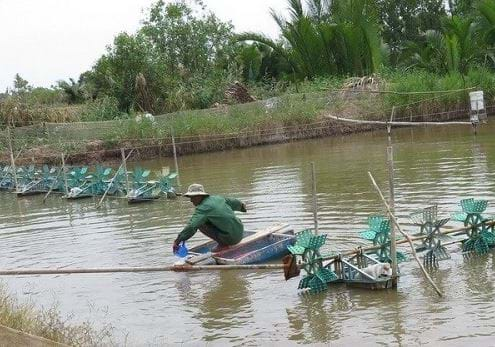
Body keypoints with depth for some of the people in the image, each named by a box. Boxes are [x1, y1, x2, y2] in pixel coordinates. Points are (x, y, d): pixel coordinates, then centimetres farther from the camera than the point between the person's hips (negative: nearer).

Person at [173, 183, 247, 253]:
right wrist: (241, 205, 51)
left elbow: (191, 227, -23)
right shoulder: (217, 198, 10)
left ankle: (222, 244, -5)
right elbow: (233, 202, 28)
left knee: (201, 224, -7)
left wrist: (177, 241, -19)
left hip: (231, 238, -9)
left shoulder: (202, 208, -13)